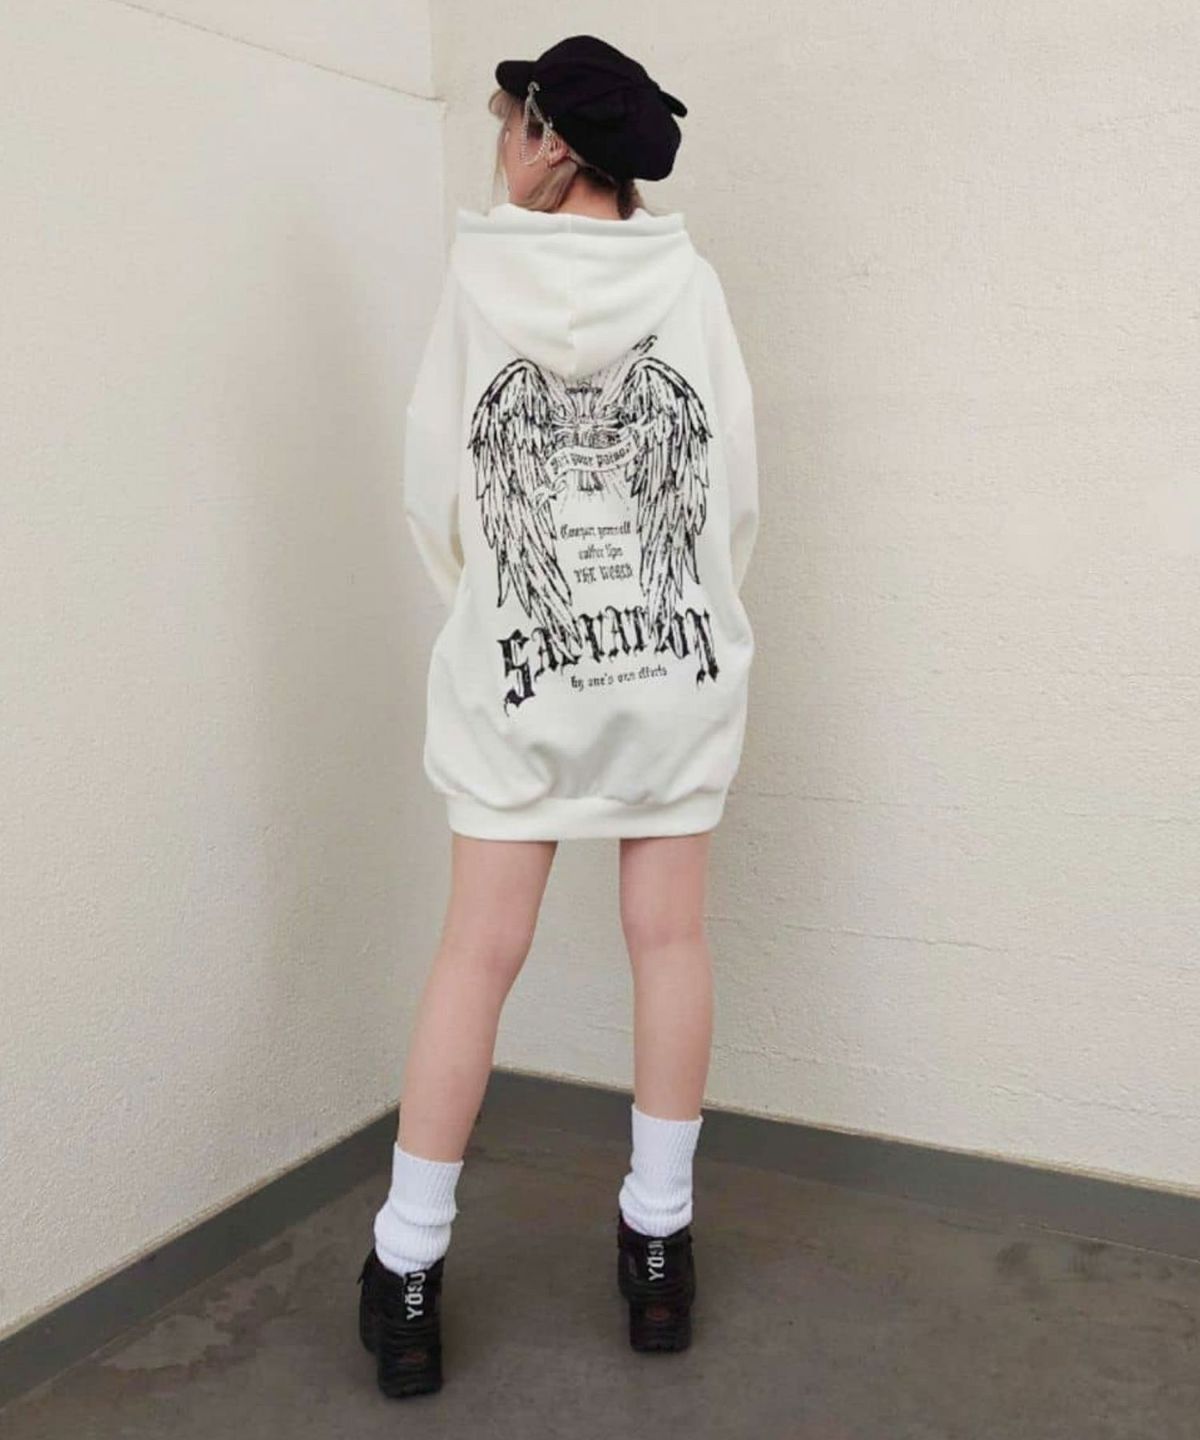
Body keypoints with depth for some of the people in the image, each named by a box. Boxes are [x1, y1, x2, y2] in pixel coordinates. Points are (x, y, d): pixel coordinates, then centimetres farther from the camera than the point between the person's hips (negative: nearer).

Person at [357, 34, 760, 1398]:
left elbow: (435, 480, -1)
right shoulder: (686, 277, 1)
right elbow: (736, 485, 2)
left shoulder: (478, 273, -1)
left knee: (478, 951, 5)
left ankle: (406, 1268, 14)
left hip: (515, 668, 0)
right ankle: (658, 1240, 20)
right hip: (679, 661, 1)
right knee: (669, 938, 9)